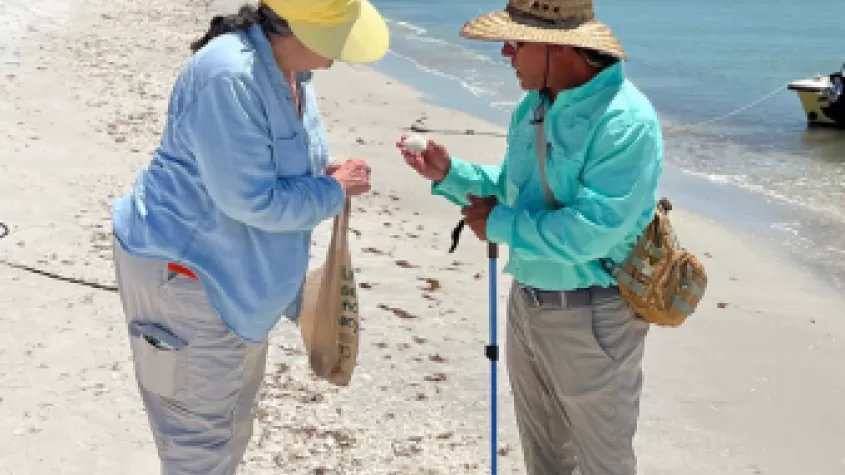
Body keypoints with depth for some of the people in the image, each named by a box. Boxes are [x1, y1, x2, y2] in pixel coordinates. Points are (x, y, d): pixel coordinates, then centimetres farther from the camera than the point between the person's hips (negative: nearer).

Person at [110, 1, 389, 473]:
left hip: (235, 268, 10)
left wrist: (326, 177, -3)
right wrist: (334, 191, -15)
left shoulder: (290, 66, 0)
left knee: (234, 416, 25)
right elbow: (251, 200, -28)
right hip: (183, 272, -10)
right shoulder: (228, 77, -30)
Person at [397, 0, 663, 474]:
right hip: (527, 301, 8)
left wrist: (498, 224, -20)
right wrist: (449, 172, -2)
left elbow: (587, 234, -32)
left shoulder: (625, 122, -26)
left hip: (591, 315, -8)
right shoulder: (533, 105, 2)